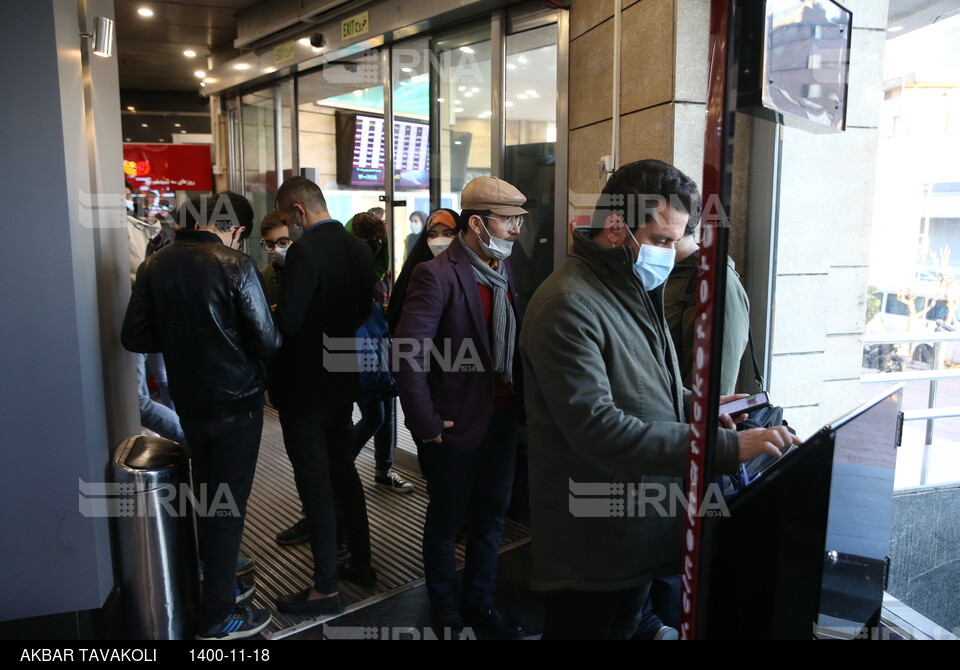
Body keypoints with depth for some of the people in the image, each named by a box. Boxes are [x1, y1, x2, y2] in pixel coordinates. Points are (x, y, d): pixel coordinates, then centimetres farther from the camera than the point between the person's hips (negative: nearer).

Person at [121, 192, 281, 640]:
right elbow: (267, 343, -18)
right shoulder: (235, 266, -18)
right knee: (229, 504, 4)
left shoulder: (154, 265, -2)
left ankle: (212, 573, 44)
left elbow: (135, 338, 1)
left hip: (189, 402, 6)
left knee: (206, 494, 24)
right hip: (236, 402, -6)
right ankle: (217, 616, 15)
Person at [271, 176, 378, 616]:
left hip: (305, 386, -8)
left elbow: (286, 322, -24)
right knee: (344, 473, 20)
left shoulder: (306, 251, -21)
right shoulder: (359, 249, 3)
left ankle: (326, 589, 15)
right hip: (343, 381, 8)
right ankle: (361, 562, 33)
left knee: (315, 486, 2)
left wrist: (271, 312, -4)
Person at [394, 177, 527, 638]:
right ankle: (445, 608, 37)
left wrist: (520, 399, 3)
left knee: (491, 516, 19)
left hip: (503, 417, 7)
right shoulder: (437, 275, -18)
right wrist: (425, 423, -19)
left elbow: (514, 339, 9)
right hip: (457, 424, -7)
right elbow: (408, 353, -22)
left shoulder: (503, 270, 5)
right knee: (446, 519, 14)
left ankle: (478, 601, 41)